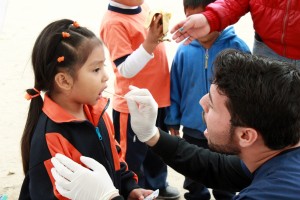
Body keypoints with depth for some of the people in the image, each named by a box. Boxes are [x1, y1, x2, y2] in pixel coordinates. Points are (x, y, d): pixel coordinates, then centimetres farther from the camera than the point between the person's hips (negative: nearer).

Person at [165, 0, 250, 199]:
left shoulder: (236, 47, -14)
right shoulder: (184, 50, -8)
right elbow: (175, 90, 3)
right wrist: (173, 120, 4)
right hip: (193, 130, 2)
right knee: (193, 179, 22)